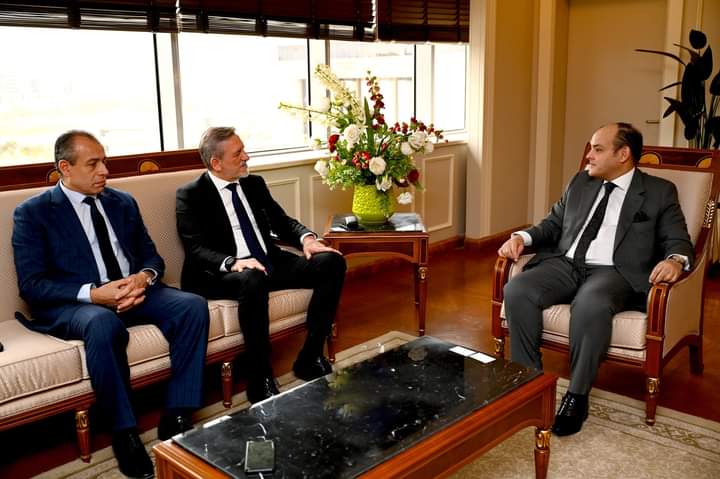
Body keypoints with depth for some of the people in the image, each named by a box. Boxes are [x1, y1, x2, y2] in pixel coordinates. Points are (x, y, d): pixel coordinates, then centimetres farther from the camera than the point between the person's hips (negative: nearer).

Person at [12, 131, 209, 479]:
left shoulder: (123, 203, 16)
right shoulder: (32, 213, 2)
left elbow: (151, 255, 16)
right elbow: (31, 284, -6)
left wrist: (144, 276, -10)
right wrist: (93, 294, -21)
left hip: (133, 291, 5)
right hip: (74, 304, -5)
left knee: (193, 305, -22)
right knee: (104, 324, -39)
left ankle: (176, 417, -17)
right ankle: (124, 432, -22)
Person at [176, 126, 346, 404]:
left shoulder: (255, 184, 14)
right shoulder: (190, 195, -3)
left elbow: (282, 222, 16)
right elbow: (196, 249, -13)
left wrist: (306, 238, -7)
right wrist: (233, 263, -32)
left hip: (269, 263, 6)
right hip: (221, 275, -6)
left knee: (332, 262, -13)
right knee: (253, 280, -40)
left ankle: (310, 358, -9)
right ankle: (260, 379, -25)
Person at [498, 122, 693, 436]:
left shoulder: (660, 192, 10)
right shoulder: (580, 182, 22)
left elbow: (679, 241, 3)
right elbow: (553, 224, 24)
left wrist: (674, 260, -22)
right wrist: (522, 236, 3)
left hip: (613, 271, -4)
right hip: (564, 264, 5)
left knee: (591, 306, -39)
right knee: (516, 291, -25)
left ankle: (577, 396, -20)